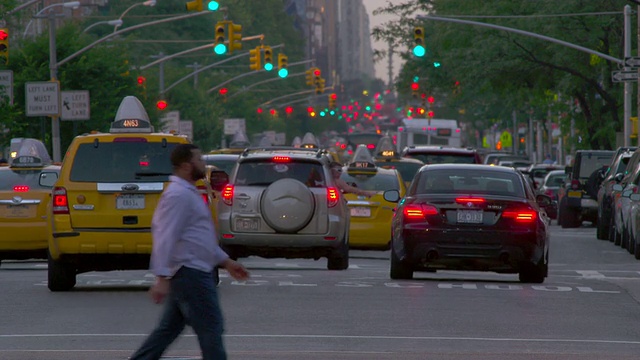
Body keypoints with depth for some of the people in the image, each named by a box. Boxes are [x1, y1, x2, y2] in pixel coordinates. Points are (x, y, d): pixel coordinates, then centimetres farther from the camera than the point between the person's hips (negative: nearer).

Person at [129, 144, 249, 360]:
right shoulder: (178, 195, -15)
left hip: (191, 273, 11)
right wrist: (162, 278, -29)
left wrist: (226, 262, 26)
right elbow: (165, 238, -23)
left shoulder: (188, 193, 19)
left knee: (168, 330, 11)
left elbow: (201, 238, 28)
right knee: (211, 330, -5)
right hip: (190, 274, -11)